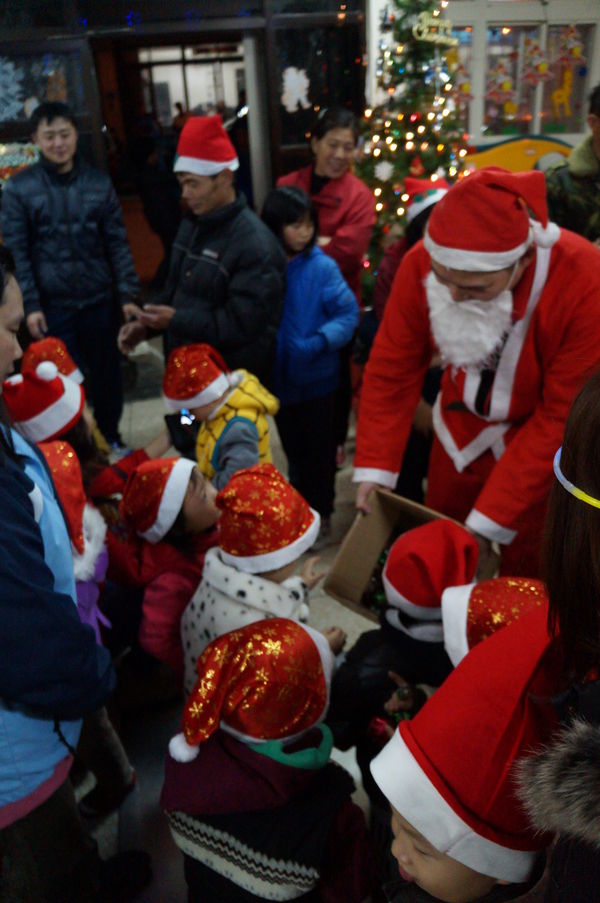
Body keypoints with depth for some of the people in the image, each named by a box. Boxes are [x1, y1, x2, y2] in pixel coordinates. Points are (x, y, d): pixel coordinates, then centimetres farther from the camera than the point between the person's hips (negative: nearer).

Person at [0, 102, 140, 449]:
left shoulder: (99, 182, 4)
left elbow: (117, 243, 4)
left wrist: (128, 294, -2)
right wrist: (30, 304, -11)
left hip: (100, 301, 2)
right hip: (53, 306, -2)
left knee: (108, 375, 12)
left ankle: (110, 439, 33)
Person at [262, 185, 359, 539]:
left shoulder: (322, 267, -14)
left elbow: (349, 314, -15)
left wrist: (319, 342, -28)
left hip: (316, 377, -3)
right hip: (279, 376, 4)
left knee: (319, 449, 11)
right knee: (293, 446, 21)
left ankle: (321, 511, 29)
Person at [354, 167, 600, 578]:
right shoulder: (421, 263, -22)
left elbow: (563, 419, -26)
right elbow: (393, 369, -12)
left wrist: (488, 522, -26)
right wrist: (374, 469, -18)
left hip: (543, 443, -3)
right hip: (462, 431, 3)